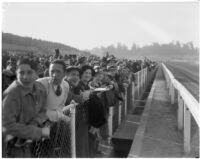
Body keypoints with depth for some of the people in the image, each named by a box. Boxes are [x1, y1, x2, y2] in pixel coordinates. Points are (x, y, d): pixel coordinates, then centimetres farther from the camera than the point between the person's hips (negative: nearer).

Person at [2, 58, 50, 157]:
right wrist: (39, 132, -27)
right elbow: (8, 125, -31)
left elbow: (42, 111, 0)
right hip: (10, 144, -6)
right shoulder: (11, 94, -30)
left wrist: (33, 125, -22)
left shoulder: (40, 89, -9)